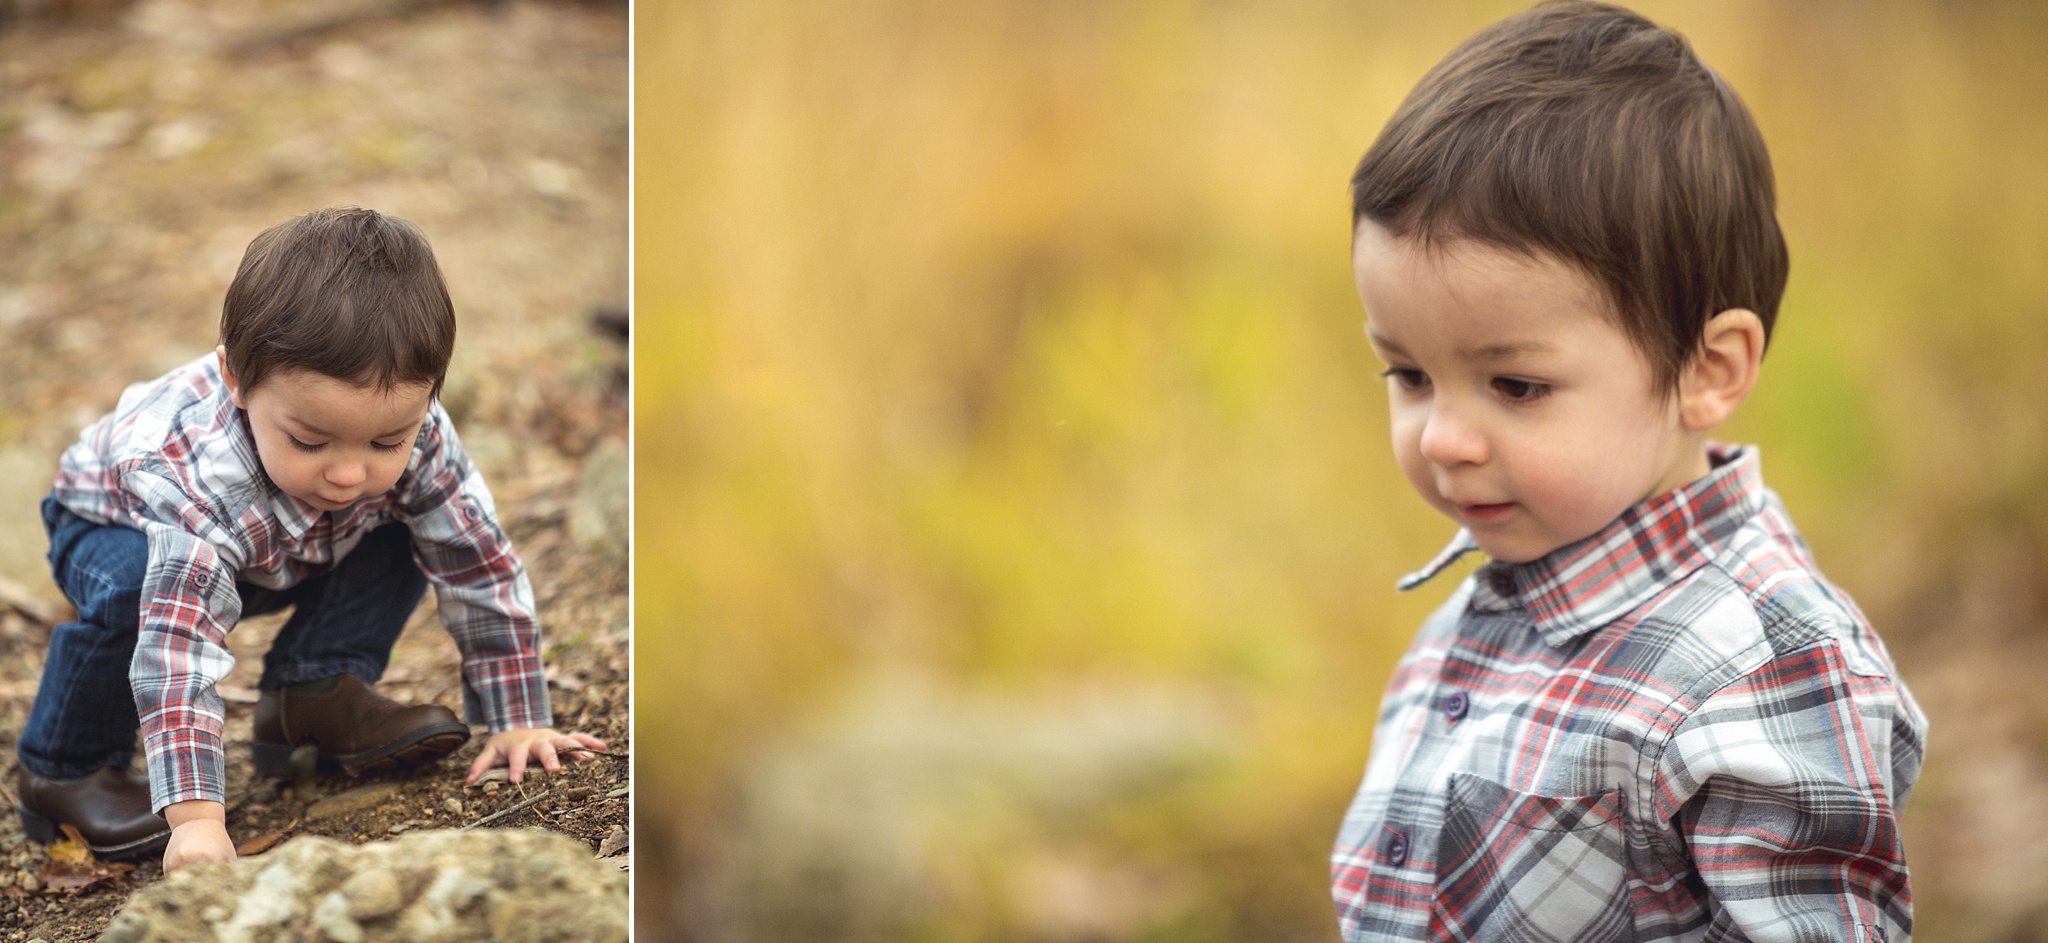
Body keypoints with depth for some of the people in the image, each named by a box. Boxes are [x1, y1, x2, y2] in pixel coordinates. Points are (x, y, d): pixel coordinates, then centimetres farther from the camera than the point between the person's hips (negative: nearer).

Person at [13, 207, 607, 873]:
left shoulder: (412, 433, -32)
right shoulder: (205, 480, -48)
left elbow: (482, 570, -21)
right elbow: (180, 645, -57)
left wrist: (519, 723, -22)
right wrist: (195, 818, -65)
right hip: (109, 525, -4)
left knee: (396, 542, -16)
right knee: (131, 593, -35)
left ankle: (313, 695, 0)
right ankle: (62, 771, -12)